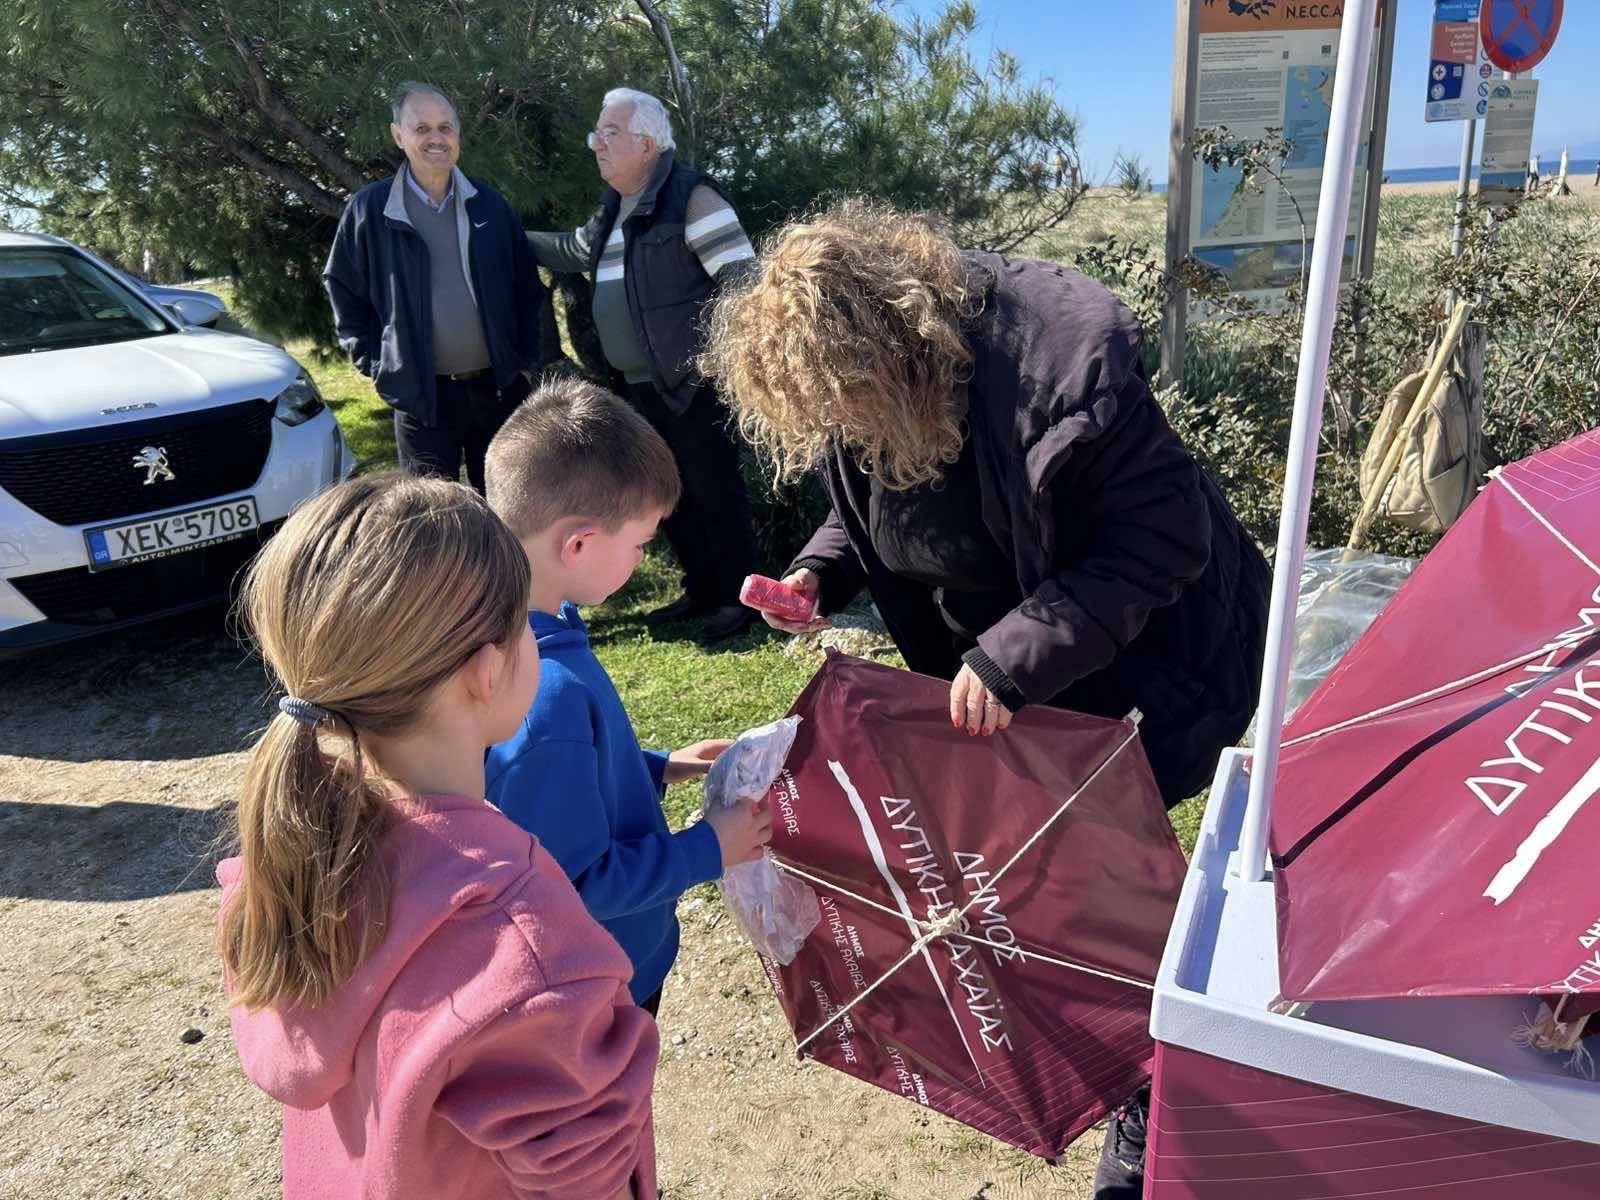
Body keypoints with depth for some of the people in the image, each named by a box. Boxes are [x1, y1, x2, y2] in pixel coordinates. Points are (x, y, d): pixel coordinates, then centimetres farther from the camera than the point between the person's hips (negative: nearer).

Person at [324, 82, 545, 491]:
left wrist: (527, 358, 4)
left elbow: (528, 288, 11)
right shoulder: (370, 209, -2)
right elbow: (342, 288, 7)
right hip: (421, 396, -2)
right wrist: (373, 362, 0)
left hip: (498, 387, 2)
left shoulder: (489, 204, 5)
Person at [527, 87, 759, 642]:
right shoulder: (613, 208, 15)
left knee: (712, 490, -3)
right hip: (643, 384, 9)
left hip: (694, 381, -9)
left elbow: (742, 279, -17)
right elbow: (573, 250, 34)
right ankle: (702, 590, 27)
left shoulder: (690, 196, -12)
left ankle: (740, 596, 11)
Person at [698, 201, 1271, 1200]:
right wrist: (821, 574, -15)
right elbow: (870, 513, 6)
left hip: (1147, 657, -6)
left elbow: (1163, 540, -29)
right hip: (994, 669, 7)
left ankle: (1150, 1102, 26)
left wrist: (1014, 661, -35)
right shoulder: (866, 390, -12)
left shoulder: (1063, 367, -34)